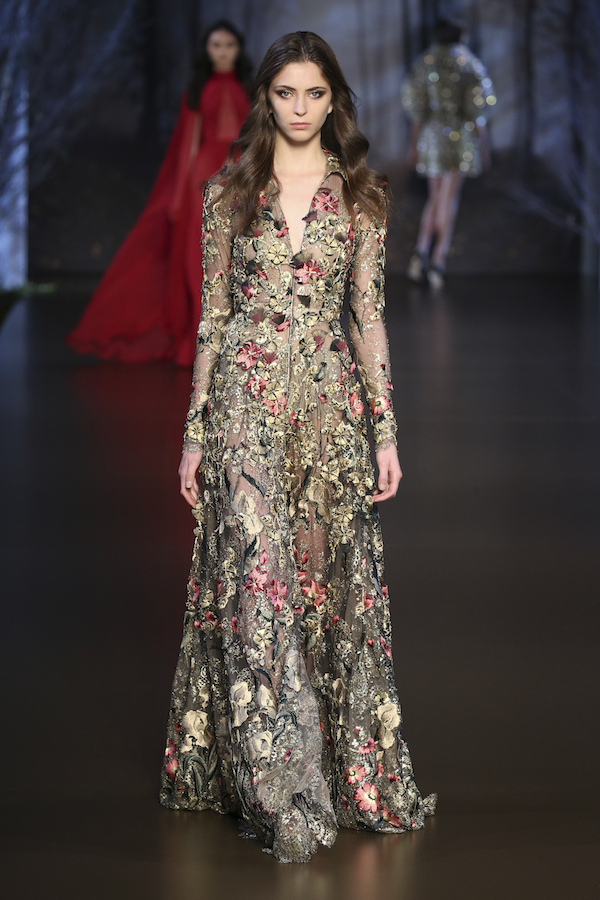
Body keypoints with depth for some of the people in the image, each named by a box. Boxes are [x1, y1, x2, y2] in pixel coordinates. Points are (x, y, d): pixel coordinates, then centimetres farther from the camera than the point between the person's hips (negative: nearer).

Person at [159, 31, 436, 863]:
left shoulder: (361, 197, 7)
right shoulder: (229, 193, 6)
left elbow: (371, 316, 6)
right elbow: (212, 316, 7)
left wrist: (386, 429, 1)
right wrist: (195, 431, 4)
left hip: (330, 404, 1)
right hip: (246, 404, -1)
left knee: (333, 578, 2)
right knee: (256, 579, -8)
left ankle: (355, 775, 12)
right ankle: (282, 794, -6)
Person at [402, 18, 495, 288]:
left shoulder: (424, 64, 7)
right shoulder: (468, 64, -3)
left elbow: (416, 108, 7)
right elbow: (477, 108, -7)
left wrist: (414, 144, 13)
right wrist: (483, 144, -1)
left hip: (431, 135, 3)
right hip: (460, 134, -3)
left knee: (436, 198, 13)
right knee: (449, 199, -2)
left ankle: (421, 251, -7)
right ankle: (438, 260, -7)